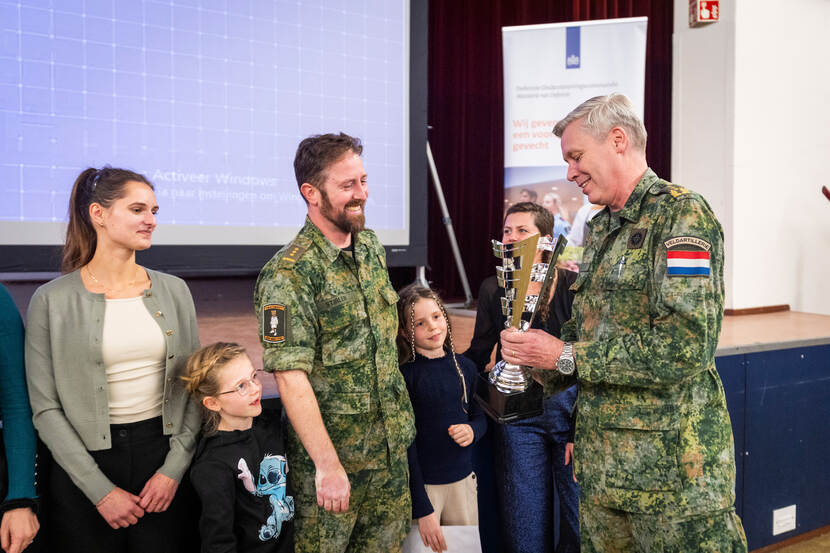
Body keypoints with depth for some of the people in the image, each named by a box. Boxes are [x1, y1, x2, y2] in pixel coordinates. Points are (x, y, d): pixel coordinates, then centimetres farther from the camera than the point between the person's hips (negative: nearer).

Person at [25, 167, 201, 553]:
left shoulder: (174, 291, 3)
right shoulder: (53, 300, -5)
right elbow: (46, 408, -6)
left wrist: (175, 467, -6)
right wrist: (101, 490, -10)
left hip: (164, 453, 3)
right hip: (85, 464, -2)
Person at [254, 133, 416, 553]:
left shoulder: (372, 247, 5)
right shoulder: (289, 274, -19)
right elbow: (291, 376, -22)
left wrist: (401, 423, 15)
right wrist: (328, 465, -23)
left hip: (392, 446, 7)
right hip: (332, 454, -6)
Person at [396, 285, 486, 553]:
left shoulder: (464, 367, 1)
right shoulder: (404, 375, -14)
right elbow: (405, 445, -14)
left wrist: (472, 430, -8)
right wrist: (422, 509, -16)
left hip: (463, 480, 5)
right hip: (421, 484, -4)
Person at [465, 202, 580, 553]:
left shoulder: (573, 285, -5)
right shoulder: (493, 289, 4)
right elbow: (478, 355, 13)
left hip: (572, 406, -2)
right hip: (518, 415, 2)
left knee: (580, 524, 2)